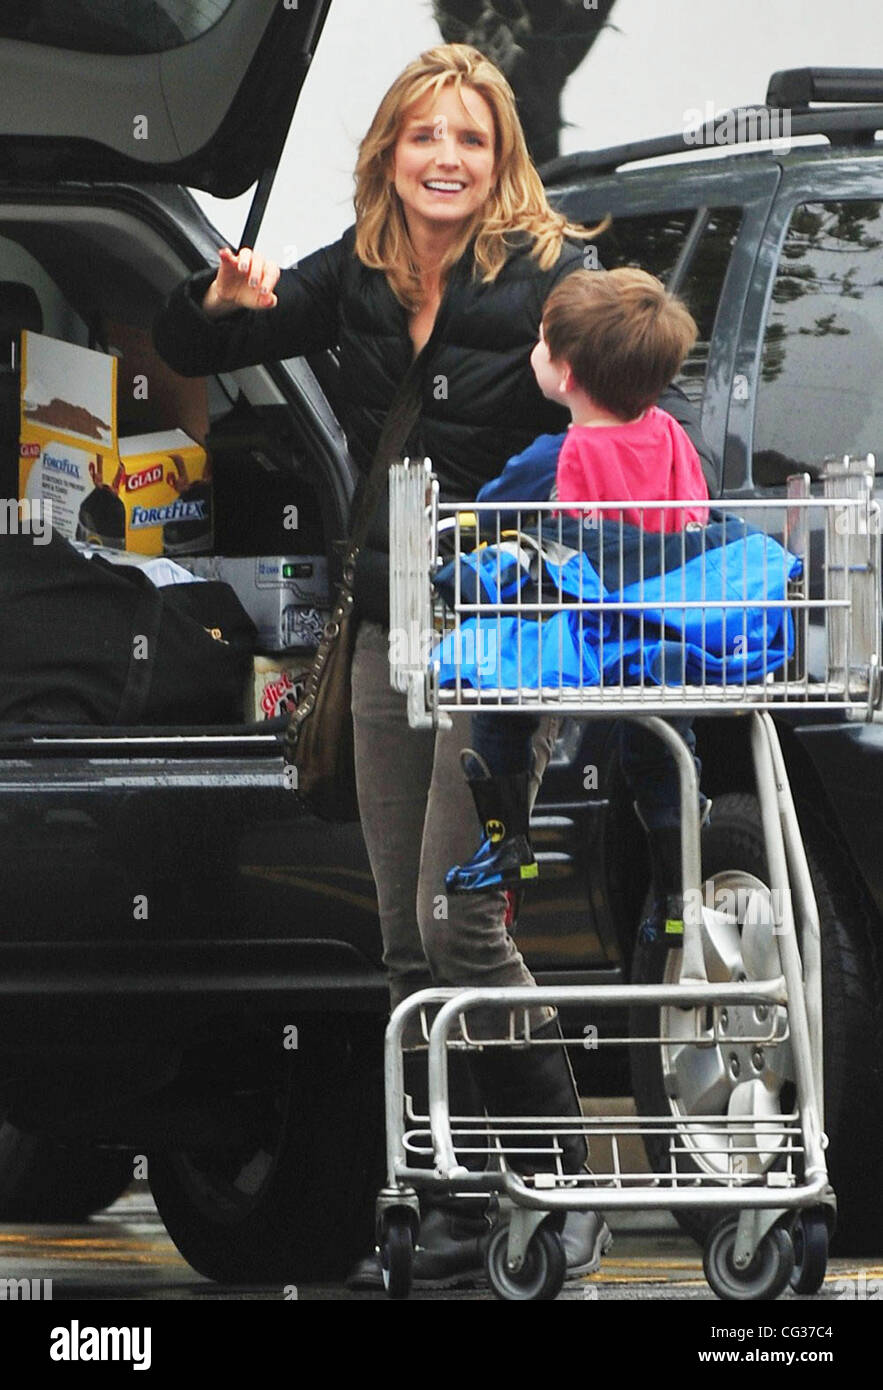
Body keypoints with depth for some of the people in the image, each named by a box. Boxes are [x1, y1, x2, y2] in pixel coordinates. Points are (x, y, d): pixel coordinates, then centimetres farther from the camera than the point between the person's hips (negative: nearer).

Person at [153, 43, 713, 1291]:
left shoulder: (552, 278, -11)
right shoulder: (356, 279, 6)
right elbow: (188, 354, 14)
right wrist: (226, 300, -7)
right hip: (391, 634, 6)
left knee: (458, 917, -13)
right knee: (408, 938, 6)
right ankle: (460, 1204, 12)